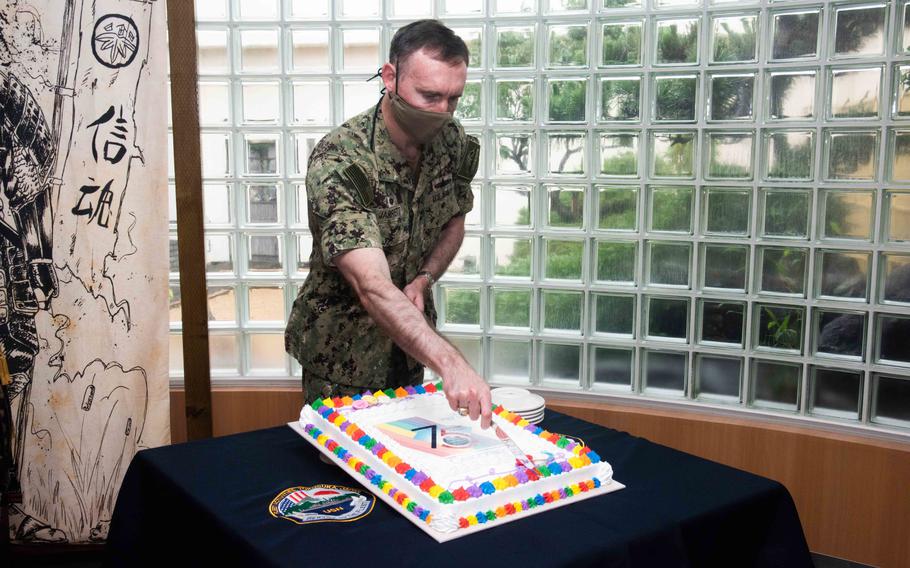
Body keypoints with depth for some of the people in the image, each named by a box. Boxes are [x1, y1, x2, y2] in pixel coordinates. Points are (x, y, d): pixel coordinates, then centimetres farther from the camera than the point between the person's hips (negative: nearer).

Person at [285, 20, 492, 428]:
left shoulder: (452, 141, -10)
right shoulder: (339, 161, -31)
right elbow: (372, 286, -42)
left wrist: (423, 280, -12)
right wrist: (450, 363, -54)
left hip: (413, 342, 6)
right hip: (343, 354, -5)